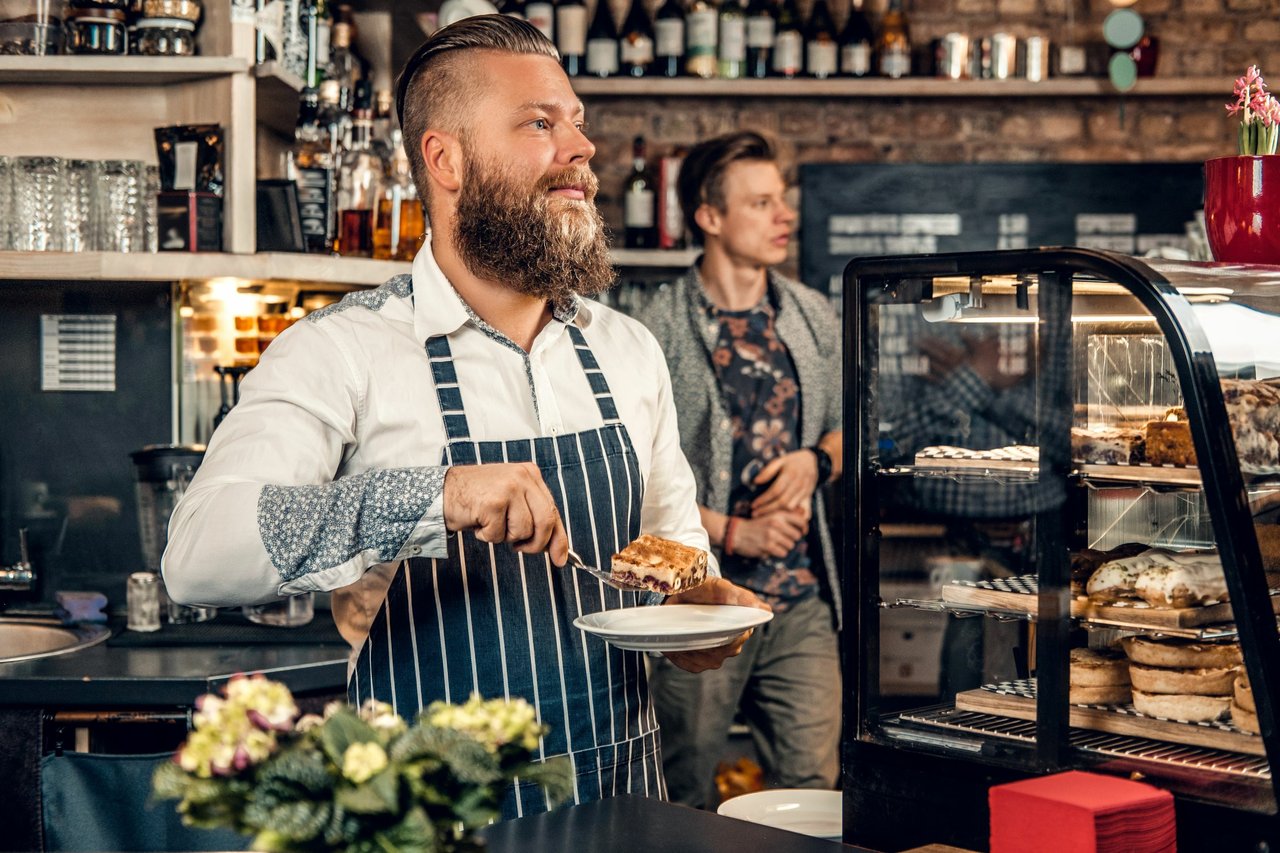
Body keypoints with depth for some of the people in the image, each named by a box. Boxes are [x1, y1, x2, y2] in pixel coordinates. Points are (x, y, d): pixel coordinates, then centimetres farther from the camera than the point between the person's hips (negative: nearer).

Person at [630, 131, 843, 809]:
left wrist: (814, 462, -2)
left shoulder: (811, 317, 9)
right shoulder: (660, 332, -7)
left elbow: (843, 430, 19)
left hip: (802, 600, 4)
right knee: (683, 799, 7)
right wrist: (731, 531, -14)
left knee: (812, 786, 5)